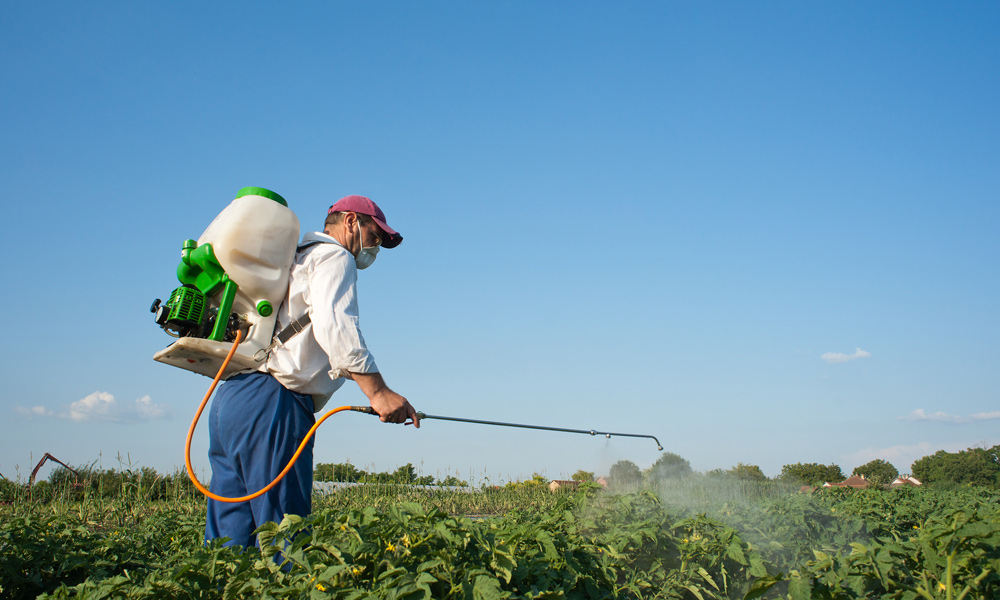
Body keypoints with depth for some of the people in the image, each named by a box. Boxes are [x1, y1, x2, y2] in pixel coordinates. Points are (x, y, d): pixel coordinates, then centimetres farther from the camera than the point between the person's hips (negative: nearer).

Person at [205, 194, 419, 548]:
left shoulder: (295, 261, 32)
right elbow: (334, 326, -15)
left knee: (228, 540, 6)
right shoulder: (333, 256, 3)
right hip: (271, 403, -9)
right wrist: (377, 391, -20)